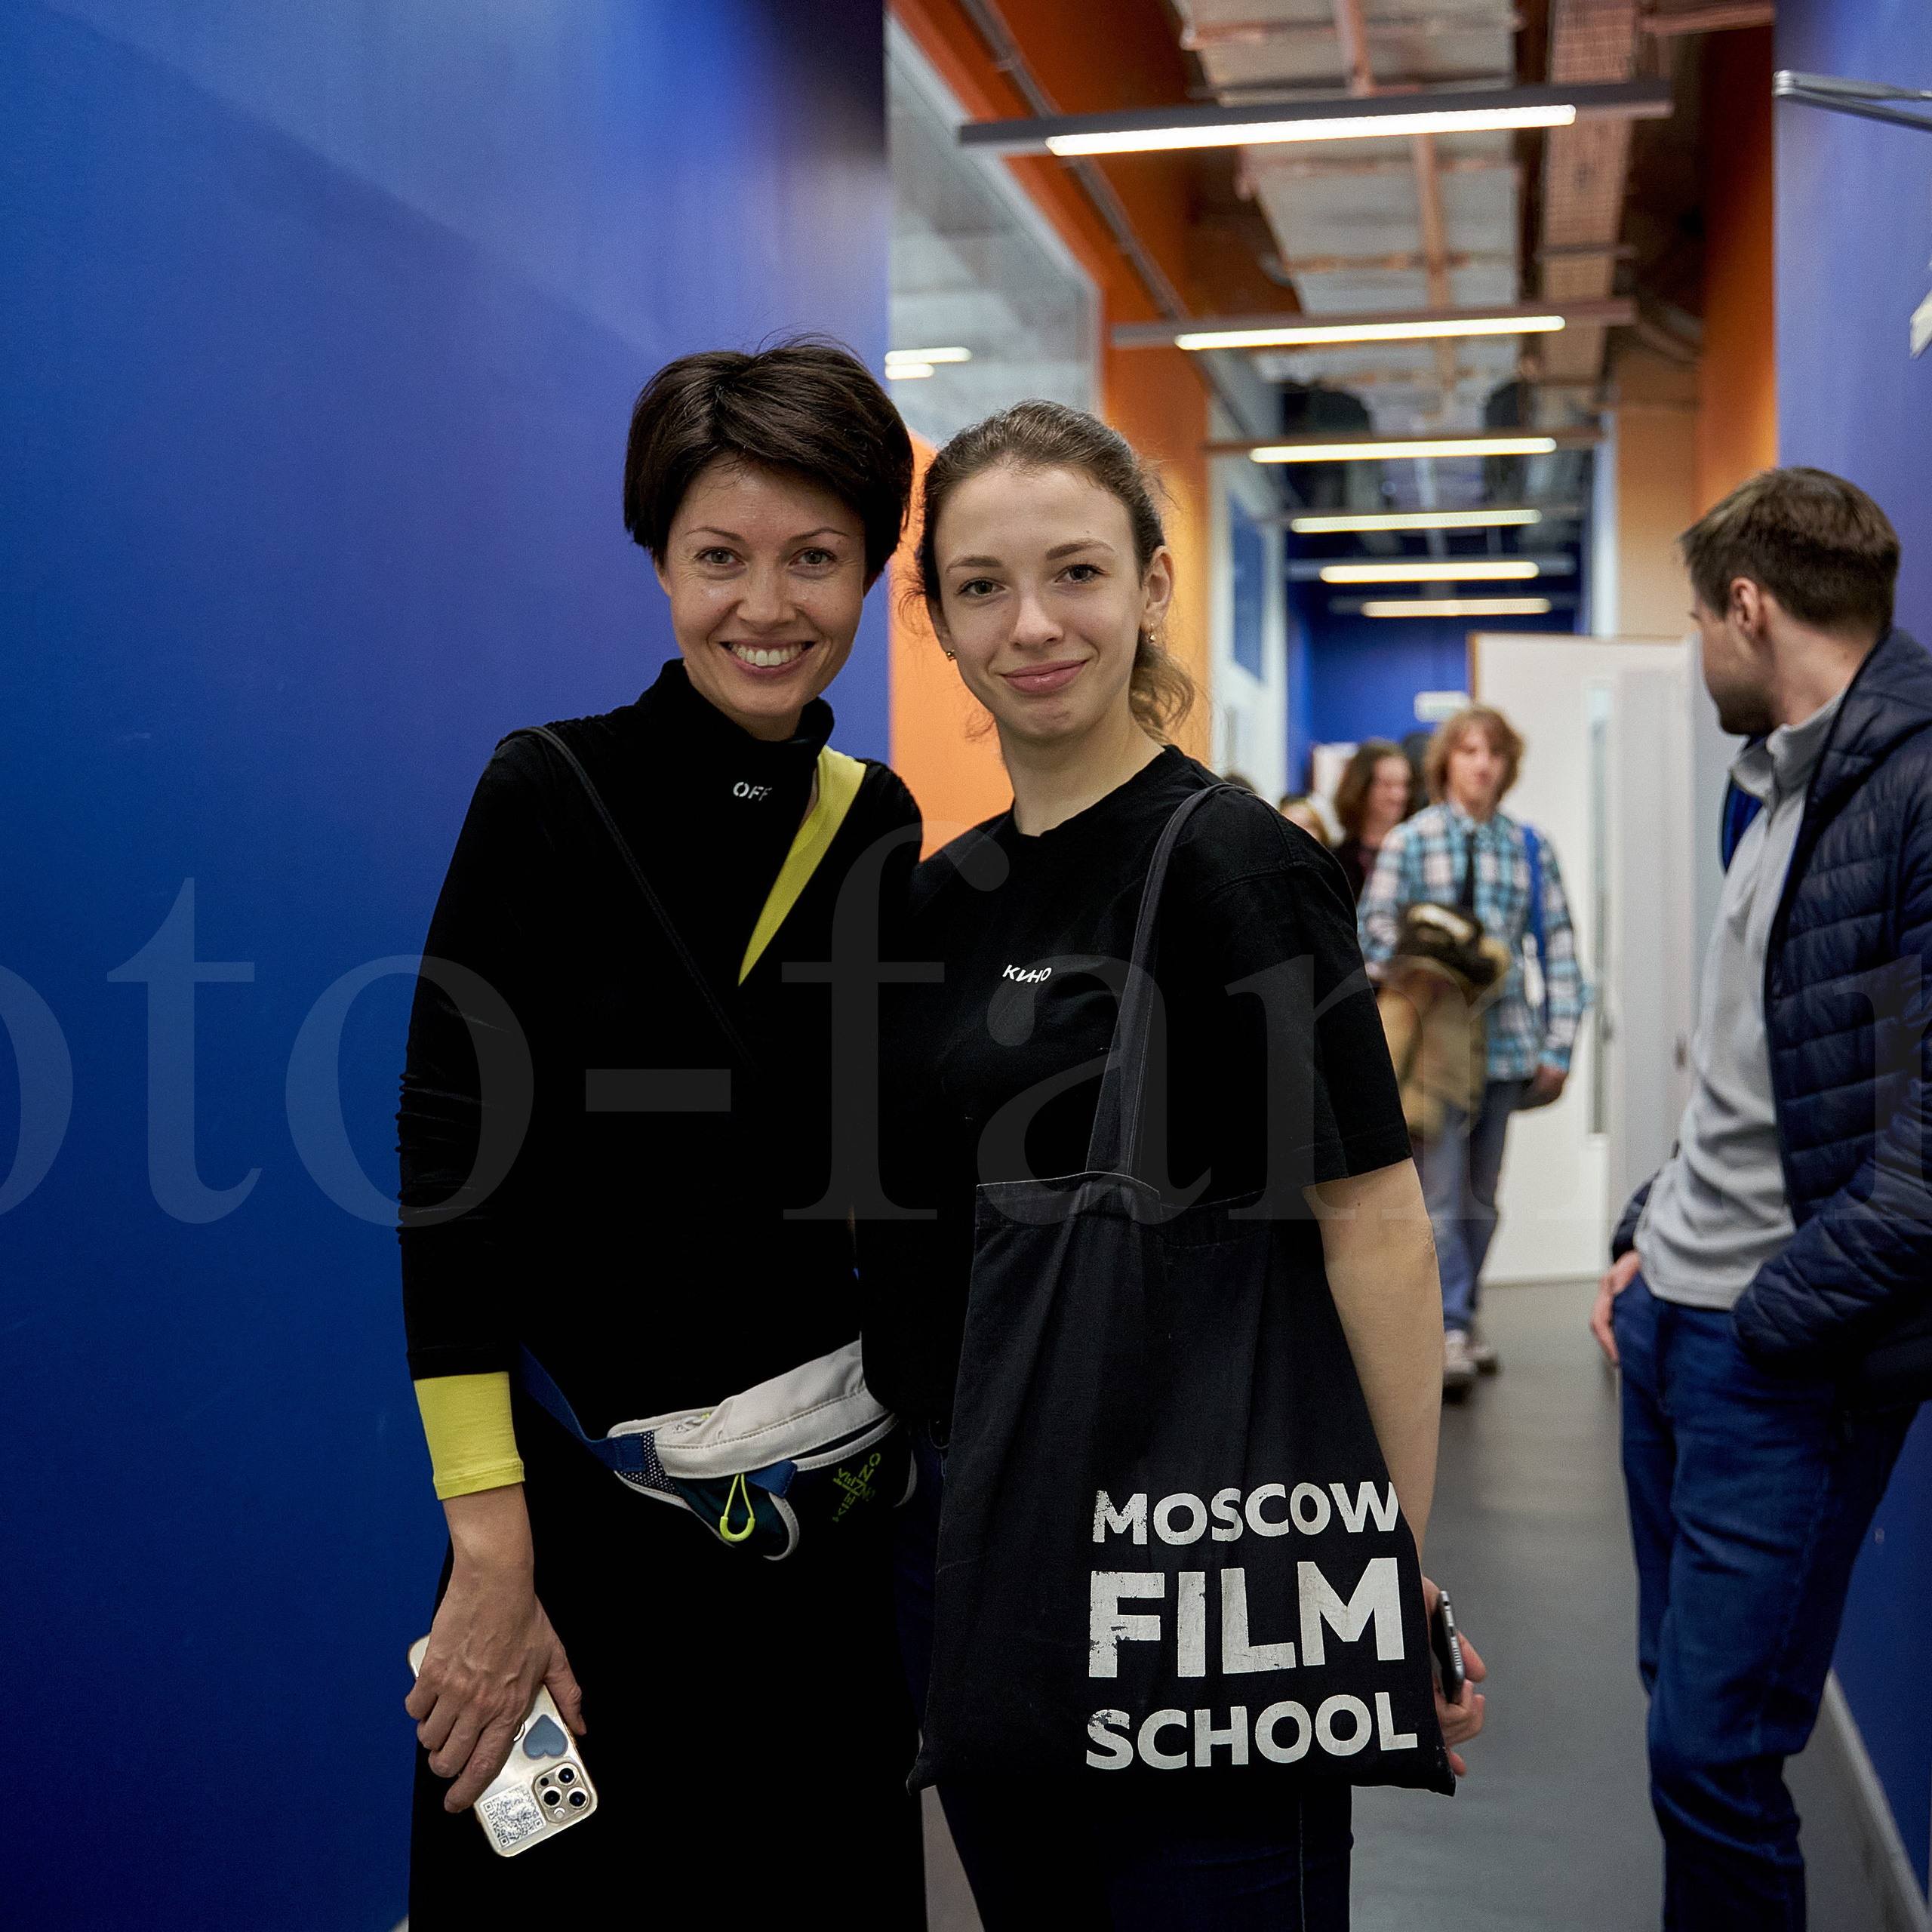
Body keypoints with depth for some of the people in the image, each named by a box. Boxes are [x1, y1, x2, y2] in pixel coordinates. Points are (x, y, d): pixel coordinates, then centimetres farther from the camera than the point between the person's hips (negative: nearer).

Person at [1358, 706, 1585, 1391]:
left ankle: (1463, 1315, 23)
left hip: (1505, 1044, 3)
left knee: (1481, 1198, 11)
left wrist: (1558, 1046, 3)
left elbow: (1559, 951, 8)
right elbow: (1374, 939, -1)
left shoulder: (1531, 849, 7)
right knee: (1441, 1192, -9)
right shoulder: (1409, 842, 0)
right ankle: (1449, 1332, -7)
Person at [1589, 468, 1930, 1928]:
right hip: (1672, 1317, 9)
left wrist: (1772, 1314, -17)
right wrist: (1653, 1237, 13)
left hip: (1784, 1357, -9)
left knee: (1713, 1755, -1)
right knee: (1680, 1692, 20)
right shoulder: (1785, 782, 13)